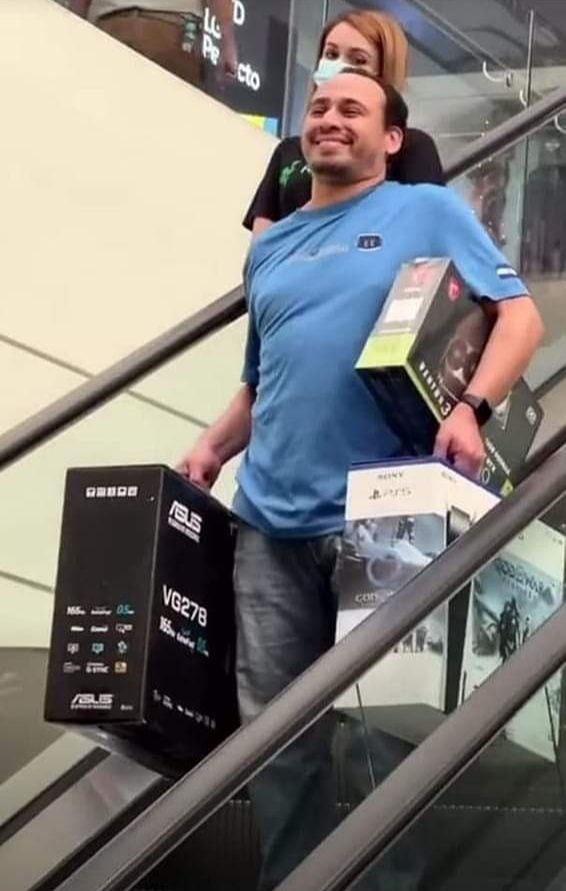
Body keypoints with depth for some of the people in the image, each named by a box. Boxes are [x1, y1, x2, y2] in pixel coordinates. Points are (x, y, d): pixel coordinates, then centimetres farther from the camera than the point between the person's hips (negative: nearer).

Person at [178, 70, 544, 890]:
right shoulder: (270, 247, 22)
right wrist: (215, 446, 9)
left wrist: (472, 406, -19)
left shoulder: (429, 211, 5)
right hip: (271, 523, 5)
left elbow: (520, 314, -3)